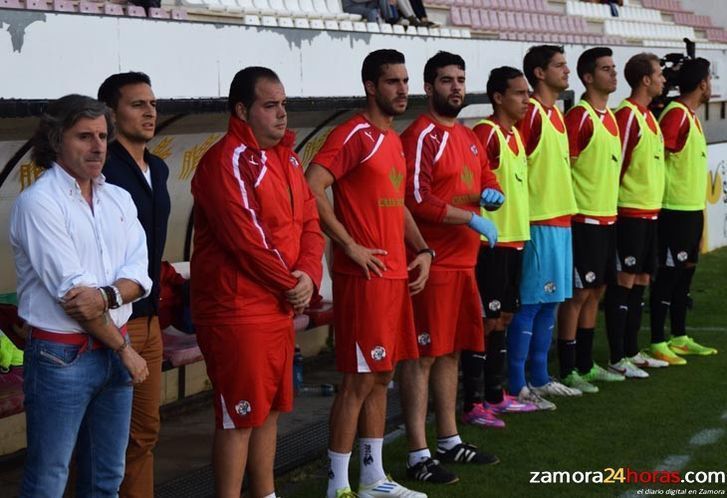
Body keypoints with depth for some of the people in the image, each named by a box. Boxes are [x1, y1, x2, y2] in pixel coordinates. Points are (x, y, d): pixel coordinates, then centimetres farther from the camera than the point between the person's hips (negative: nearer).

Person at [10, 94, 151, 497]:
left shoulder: (119, 199, 9)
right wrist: (124, 349, -9)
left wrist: (105, 295, -21)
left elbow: (140, 275, 1)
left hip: (115, 349, 6)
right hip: (62, 356, -6)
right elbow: (70, 292, -16)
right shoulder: (38, 202, -12)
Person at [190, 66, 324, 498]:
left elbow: (310, 220, 11)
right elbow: (246, 238, -21)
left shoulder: (286, 157, 13)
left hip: (281, 308, 9)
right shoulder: (227, 161, -16)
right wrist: (290, 284, -11)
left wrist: (308, 275, -6)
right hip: (237, 311, -9)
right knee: (239, 415, -3)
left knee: (270, 408, 17)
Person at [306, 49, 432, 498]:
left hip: (396, 274, 9)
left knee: (382, 376, 13)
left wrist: (423, 250, 12)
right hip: (364, 275, -9)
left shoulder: (394, 140, 16)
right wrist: (350, 246, -19)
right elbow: (311, 189, -22)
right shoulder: (354, 135, -12)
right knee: (359, 379, -5)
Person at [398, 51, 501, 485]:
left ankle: (450, 441, 26)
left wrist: (492, 194, 1)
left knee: (451, 352, 16)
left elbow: (489, 182, 25)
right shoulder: (421, 136, -12)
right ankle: (418, 455, -2)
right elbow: (418, 201, -20)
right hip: (433, 264, -9)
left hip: (464, 261, 9)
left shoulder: (469, 137, 15)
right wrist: (471, 219, -17)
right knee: (422, 354, -5)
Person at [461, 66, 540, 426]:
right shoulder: (485, 133, -14)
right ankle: (472, 405, -1)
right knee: (486, 321, -6)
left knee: (504, 317, 15)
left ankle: (496, 396, 24)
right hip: (492, 242, -9)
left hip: (515, 238, 9)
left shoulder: (514, 134, 15)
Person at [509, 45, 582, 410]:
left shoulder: (556, 114, 16)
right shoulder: (530, 113, -13)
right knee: (530, 304, -6)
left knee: (550, 302, 13)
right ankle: (516, 386, -1)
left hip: (560, 219, 9)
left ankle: (540, 379, 21)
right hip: (538, 222, -9)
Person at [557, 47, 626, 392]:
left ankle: (586, 364, 22)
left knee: (596, 291, 13)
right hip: (584, 219, -9)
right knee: (578, 293, -5)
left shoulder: (609, 116, 13)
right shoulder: (579, 117, -14)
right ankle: (567, 371, 1)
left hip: (607, 217, 9)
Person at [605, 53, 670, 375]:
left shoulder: (648, 116, 15)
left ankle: (632, 351, 20)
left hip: (649, 211, 9)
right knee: (623, 283, -5)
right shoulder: (627, 115, -14)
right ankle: (618, 359, -2)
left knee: (640, 282, 12)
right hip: (630, 212, -9)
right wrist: (616, 202, -12)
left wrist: (654, 202, 19)